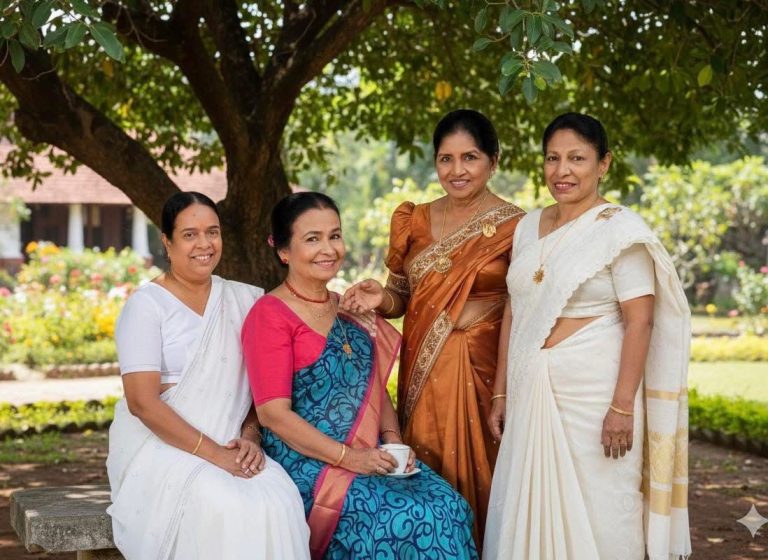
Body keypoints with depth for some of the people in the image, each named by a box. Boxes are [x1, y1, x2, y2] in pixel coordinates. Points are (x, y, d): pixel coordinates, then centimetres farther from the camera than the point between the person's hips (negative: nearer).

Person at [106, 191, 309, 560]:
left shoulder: (244, 300, 10)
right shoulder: (147, 305, -4)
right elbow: (142, 403, -13)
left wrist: (250, 437, -9)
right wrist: (213, 454, -18)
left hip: (230, 448, 4)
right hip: (160, 446, -4)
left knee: (279, 502, -28)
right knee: (227, 509, -33)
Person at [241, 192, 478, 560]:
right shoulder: (270, 315, -7)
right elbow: (273, 413, -14)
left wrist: (393, 439, -1)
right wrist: (348, 457, -18)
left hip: (368, 455, 6)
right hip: (307, 464, -6)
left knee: (448, 507, -17)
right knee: (407, 517, -25)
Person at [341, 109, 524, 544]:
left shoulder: (514, 227, -2)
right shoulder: (414, 221, 8)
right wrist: (381, 298, -8)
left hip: (484, 370, -3)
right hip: (424, 372, 3)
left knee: (476, 475, 0)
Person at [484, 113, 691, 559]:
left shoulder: (619, 229, -8)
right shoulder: (530, 226, 11)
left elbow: (640, 321, -13)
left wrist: (623, 406, -19)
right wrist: (501, 393, 13)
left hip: (593, 395, -6)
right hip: (532, 395, 6)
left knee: (596, 514, 0)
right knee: (531, 512, 10)